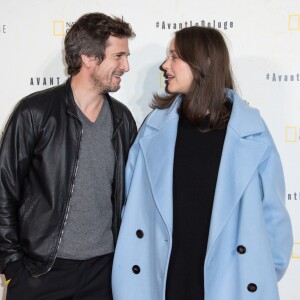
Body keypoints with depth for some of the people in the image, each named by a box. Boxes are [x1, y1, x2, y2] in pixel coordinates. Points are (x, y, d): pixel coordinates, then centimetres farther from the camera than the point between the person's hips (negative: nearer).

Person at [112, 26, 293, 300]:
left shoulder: (250, 131, -8)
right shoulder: (156, 125, -2)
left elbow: (271, 210, -2)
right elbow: (132, 201, 5)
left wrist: (273, 271, -1)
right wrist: (131, 255, 5)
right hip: (160, 278, 2)